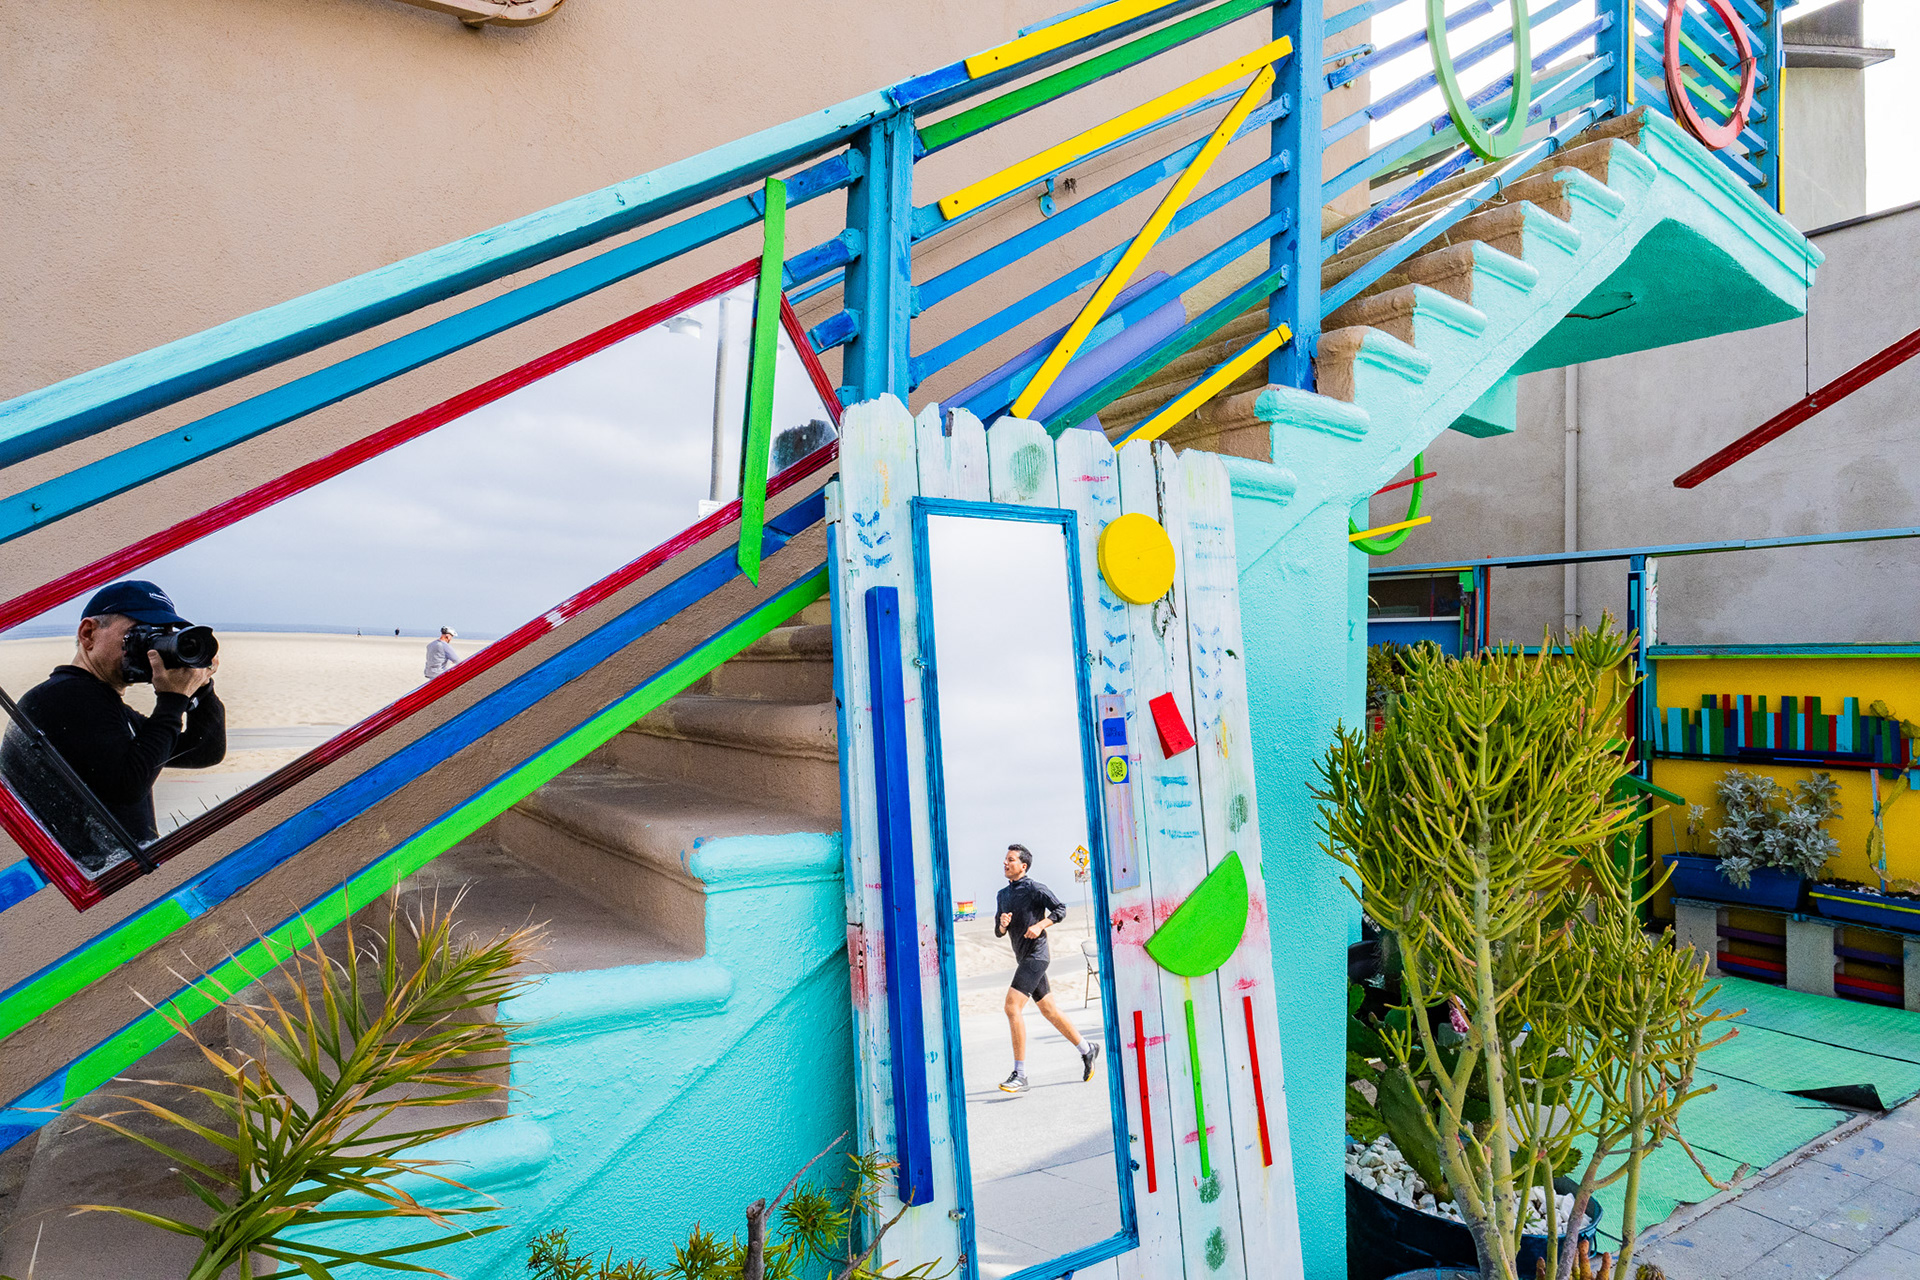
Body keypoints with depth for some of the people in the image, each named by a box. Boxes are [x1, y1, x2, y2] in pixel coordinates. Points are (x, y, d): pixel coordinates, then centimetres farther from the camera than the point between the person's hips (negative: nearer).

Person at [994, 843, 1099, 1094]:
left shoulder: (1034, 888, -9)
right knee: (1048, 1010, 14)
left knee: (1012, 1007, -17)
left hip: (1036, 956, -8)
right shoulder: (1003, 895, 14)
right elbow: (998, 933, 15)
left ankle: (1020, 1075, -13)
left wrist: (1040, 925, -26)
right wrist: (1002, 924, -7)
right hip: (1023, 958, 8)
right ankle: (1086, 1050, 30)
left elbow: (1060, 909, -14)